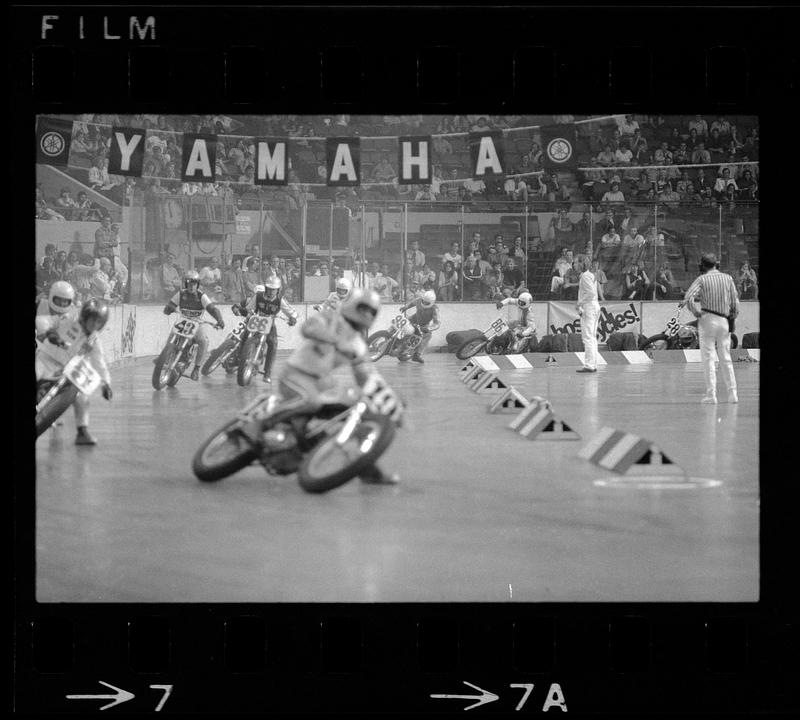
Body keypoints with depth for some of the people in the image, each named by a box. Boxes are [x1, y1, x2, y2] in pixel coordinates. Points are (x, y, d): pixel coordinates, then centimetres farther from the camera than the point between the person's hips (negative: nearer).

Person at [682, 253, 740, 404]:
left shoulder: (702, 279, -5)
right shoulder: (728, 278, 6)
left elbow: (688, 297, -17)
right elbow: (735, 300, 6)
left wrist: (696, 312, -5)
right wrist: (733, 316, 17)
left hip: (707, 319, -4)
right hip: (725, 321, 4)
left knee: (708, 358, 0)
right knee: (726, 359, 12)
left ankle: (711, 395, -4)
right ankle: (732, 394, 11)